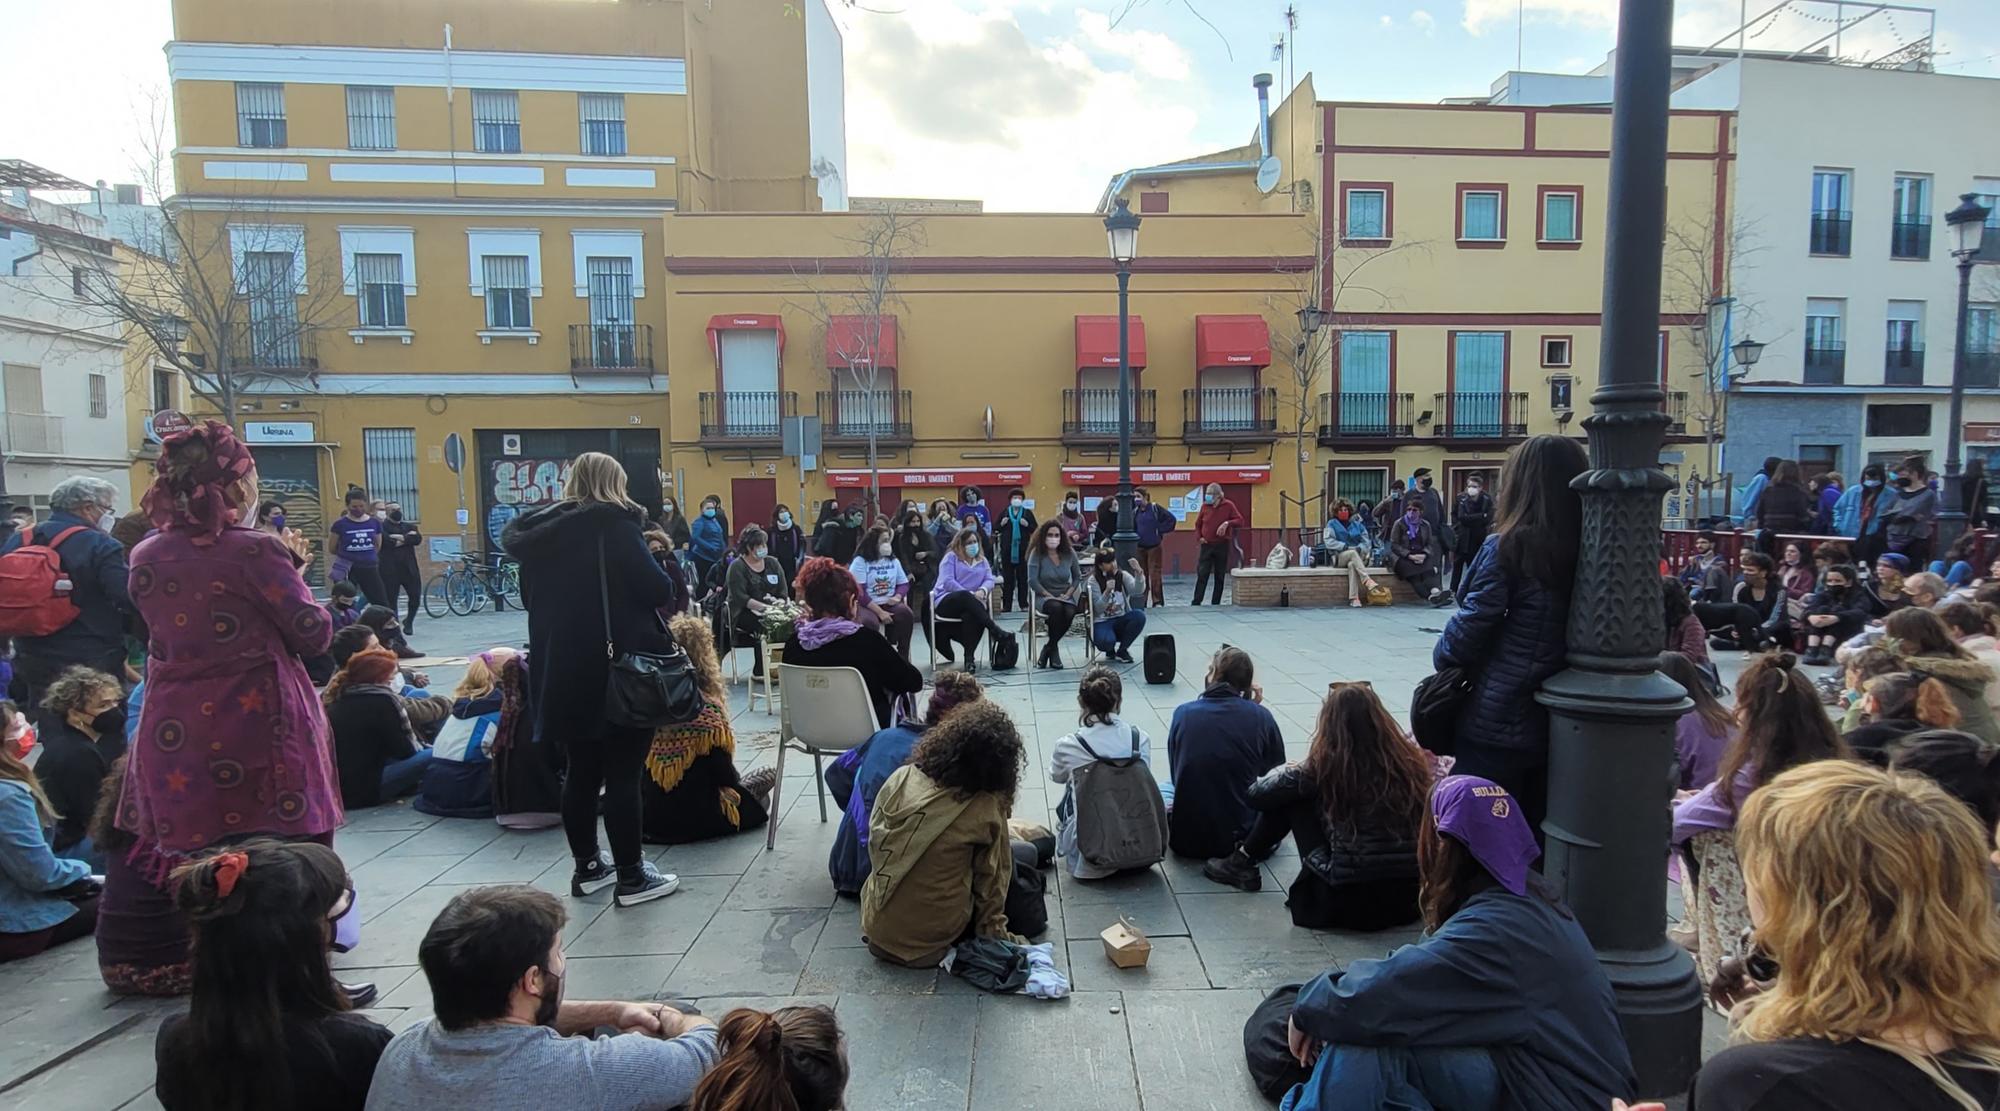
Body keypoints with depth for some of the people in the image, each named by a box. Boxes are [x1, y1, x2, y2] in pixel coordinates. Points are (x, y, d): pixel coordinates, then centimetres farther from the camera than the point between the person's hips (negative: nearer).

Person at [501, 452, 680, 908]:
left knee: (581, 771, 14)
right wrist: (667, 584, 6)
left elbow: (531, 597, 19)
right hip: (618, 670, -7)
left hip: (563, 672, 7)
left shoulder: (541, 531, 9)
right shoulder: (613, 524, -11)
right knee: (623, 774, -1)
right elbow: (657, 588, -14)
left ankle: (586, 867, 24)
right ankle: (631, 877, 5)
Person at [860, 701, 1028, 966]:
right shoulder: (986, 809, -17)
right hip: (929, 941, -4)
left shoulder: (901, 777, -8)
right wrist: (994, 932, 10)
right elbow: (992, 878, -6)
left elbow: (875, 840, 5)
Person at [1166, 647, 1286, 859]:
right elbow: (1276, 766, 8)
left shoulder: (1183, 713, -8)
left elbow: (1175, 774, 5)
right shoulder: (1260, 716, -10)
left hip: (1184, 840, 0)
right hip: (1239, 838, 1)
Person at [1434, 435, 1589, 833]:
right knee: (1537, 831, 17)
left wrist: (1442, 659, 6)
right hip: (1558, 721, 5)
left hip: (1496, 721, -5)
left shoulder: (1507, 547, -15)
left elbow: (1472, 624, -12)